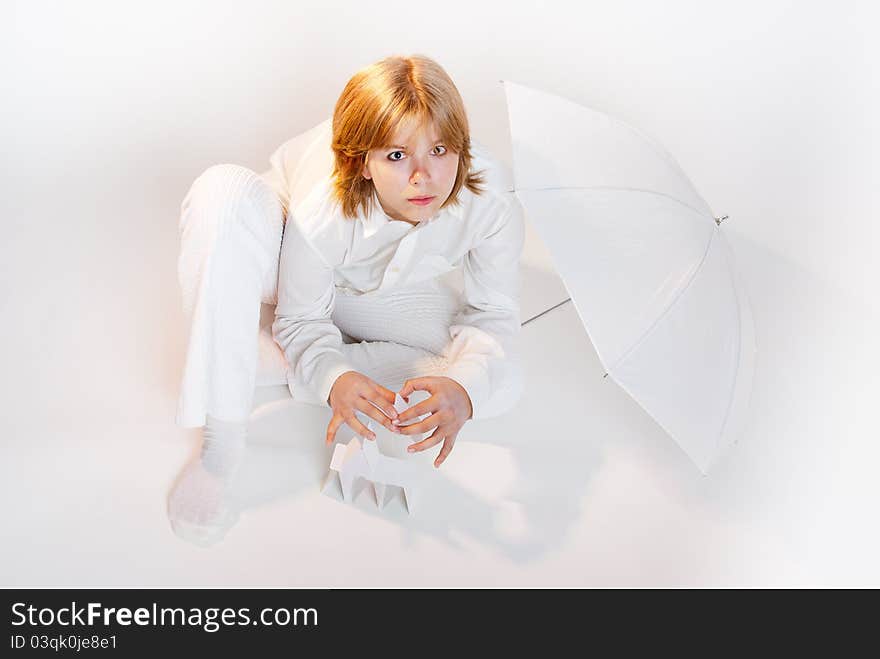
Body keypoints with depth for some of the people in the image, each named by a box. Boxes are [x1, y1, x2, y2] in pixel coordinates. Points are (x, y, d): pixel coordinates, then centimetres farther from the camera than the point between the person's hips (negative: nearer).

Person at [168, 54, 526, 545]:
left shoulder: (494, 204, -34)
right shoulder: (321, 209, -39)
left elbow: (495, 316, -23)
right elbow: (302, 320, -24)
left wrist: (464, 389, -44)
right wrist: (334, 379, -48)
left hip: (382, 298, 2)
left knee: (500, 383, -20)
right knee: (224, 189, -38)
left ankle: (294, 369, -15)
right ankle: (222, 437, -31)